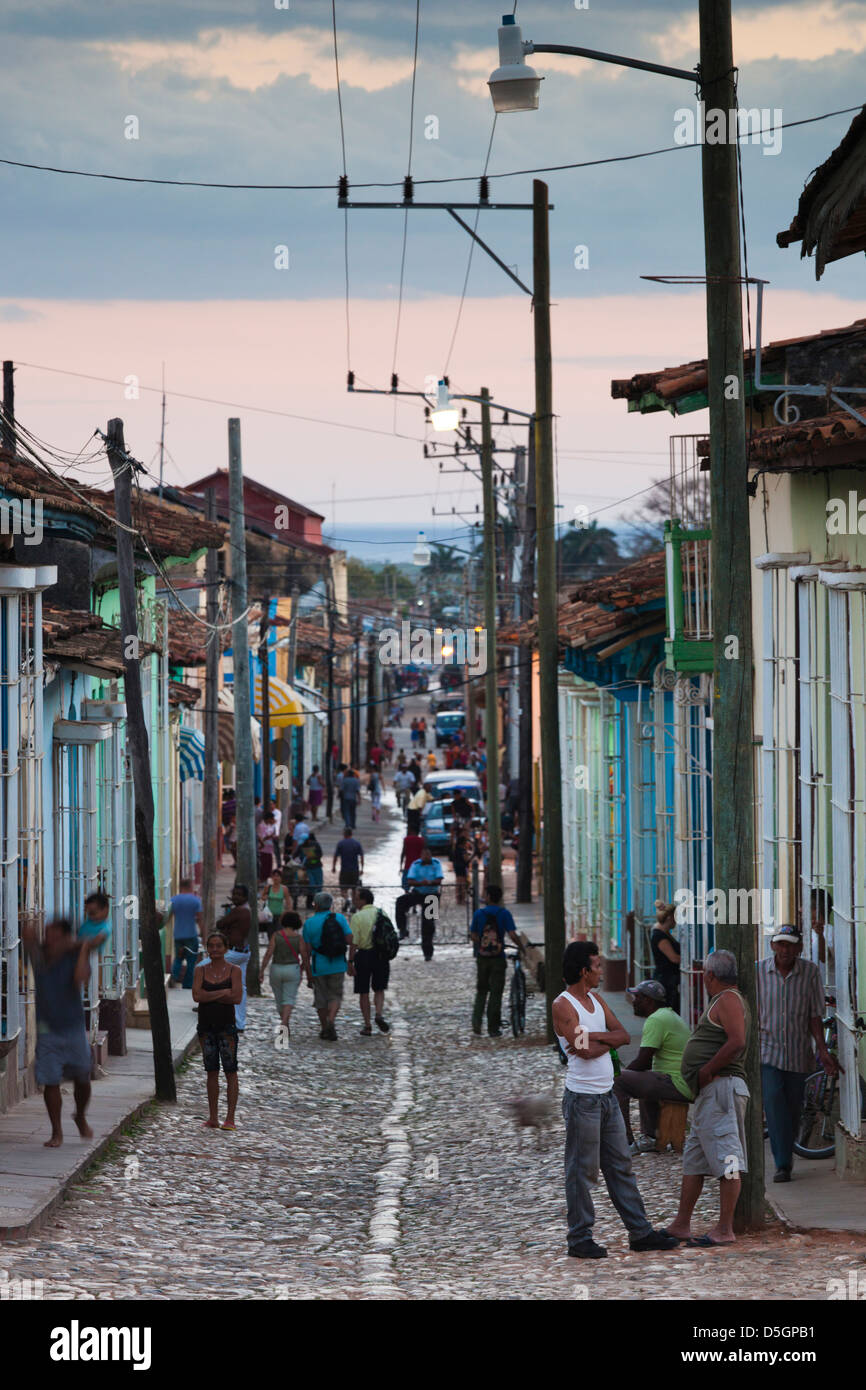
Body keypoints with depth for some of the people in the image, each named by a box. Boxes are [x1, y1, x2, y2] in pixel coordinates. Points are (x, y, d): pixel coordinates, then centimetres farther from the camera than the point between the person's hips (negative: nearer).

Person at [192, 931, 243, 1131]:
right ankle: (213, 1118, 11)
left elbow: (237, 998, -11)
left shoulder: (234, 971, 1)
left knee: (230, 1071, -5)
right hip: (206, 1025, 3)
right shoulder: (201, 970, 7)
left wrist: (209, 996, -11)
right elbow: (197, 995, -7)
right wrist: (223, 992, -12)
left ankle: (230, 1118, -4)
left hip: (226, 1025, -3)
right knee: (211, 1072, 7)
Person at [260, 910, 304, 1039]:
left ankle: (286, 1028, 26)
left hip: (276, 969, 1)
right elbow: (304, 957, -5)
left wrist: (262, 971, -6)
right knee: (289, 999, -3)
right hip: (292, 969, -1)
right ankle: (284, 1023, -26)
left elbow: (269, 953, -10)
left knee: (279, 999, 15)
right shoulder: (298, 937, -4)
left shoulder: (276, 935, -5)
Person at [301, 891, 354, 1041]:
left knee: (321, 998, 14)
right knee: (335, 996, 9)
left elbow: (306, 950, -4)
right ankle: (331, 1021, -17)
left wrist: (308, 972, 0)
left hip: (318, 967, 0)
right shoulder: (339, 918, -2)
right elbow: (351, 942, -5)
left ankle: (325, 1030, 21)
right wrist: (350, 962, 4)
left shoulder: (309, 923, -4)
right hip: (337, 966, 0)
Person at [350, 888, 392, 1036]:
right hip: (381, 955, 3)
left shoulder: (357, 917, -9)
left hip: (364, 954, -3)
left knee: (363, 992, 7)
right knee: (379, 989, 15)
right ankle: (378, 1014, -10)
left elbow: (354, 942, -13)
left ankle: (367, 1026, 7)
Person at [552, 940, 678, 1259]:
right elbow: (583, 1051, -21)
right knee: (582, 1170, -2)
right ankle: (580, 1238, 5)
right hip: (582, 1098, -8)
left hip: (607, 1096, 8)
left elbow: (623, 1036, 5)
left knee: (620, 1166, 11)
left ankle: (640, 1232, 16)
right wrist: (608, 1041, -3)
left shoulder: (596, 1000, 14)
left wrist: (594, 1037, -12)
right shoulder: (563, 1005, -12)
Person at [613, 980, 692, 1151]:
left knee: (616, 1081, -15)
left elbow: (642, 1061, -15)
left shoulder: (656, 1020, -13)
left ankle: (627, 1142, -17)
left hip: (677, 1085, -11)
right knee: (643, 1080, 38)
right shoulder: (669, 1015, 21)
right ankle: (649, 1137, 27)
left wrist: (620, 1073, 0)